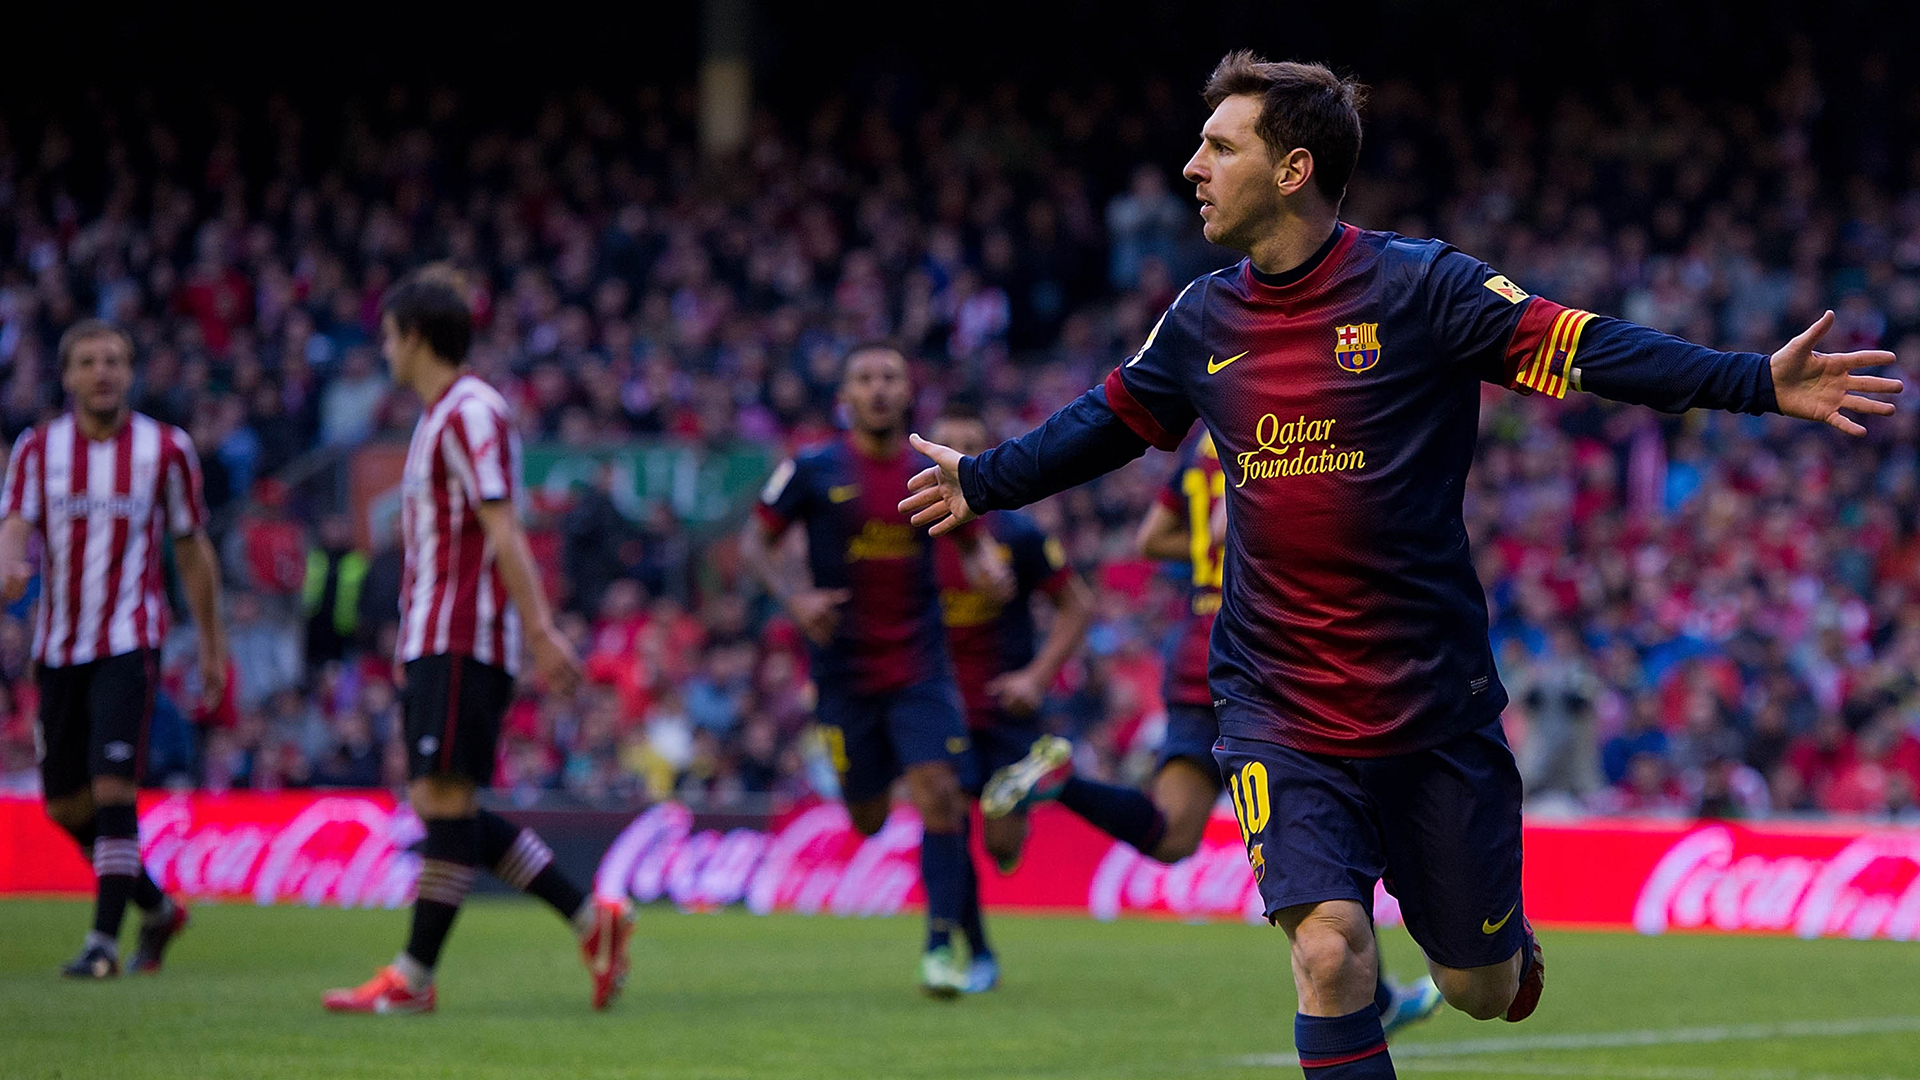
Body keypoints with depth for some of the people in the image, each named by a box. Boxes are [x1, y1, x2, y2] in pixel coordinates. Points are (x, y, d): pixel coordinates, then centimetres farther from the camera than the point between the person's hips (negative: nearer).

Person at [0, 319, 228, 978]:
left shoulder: (165, 449, 1)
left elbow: (192, 549, 9)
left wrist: (211, 644, 11)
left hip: (129, 643, -3)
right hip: (59, 645, 3)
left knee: (113, 787, -17)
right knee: (65, 805, 7)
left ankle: (104, 941, -14)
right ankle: (159, 910, 27)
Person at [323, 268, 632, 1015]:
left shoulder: (470, 413, -9)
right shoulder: (440, 416, 21)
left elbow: (501, 531, -17)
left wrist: (540, 629, -21)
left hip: (461, 641, -10)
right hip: (432, 642, 10)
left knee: (443, 800, -9)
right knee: (440, 806, 6)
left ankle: (414, 976, -9)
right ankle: (592, 919, 6)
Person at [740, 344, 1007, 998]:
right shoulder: (811, 471, -4)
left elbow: (969, 536, 20)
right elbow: (754, 543, 1)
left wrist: (986, 566, -3)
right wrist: (793, 597, -16)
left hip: (920, 667, 1)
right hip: (844, 668, -1)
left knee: (940, 796, -14)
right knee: (868, 821, 6)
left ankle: (940, 947, -11)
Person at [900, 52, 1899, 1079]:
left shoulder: (1417, 286, -8)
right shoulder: (1203, 320, 4)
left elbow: (1580, 349, -16)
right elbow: (1108, 421, 23)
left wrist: (1761, 382, -27)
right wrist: (982, 481, 35)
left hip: (1433, 702, -2)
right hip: (1279, 712, 2)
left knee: (1482, 992, 9)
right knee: (1329, 954, -19)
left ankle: (1507, 932, 46)